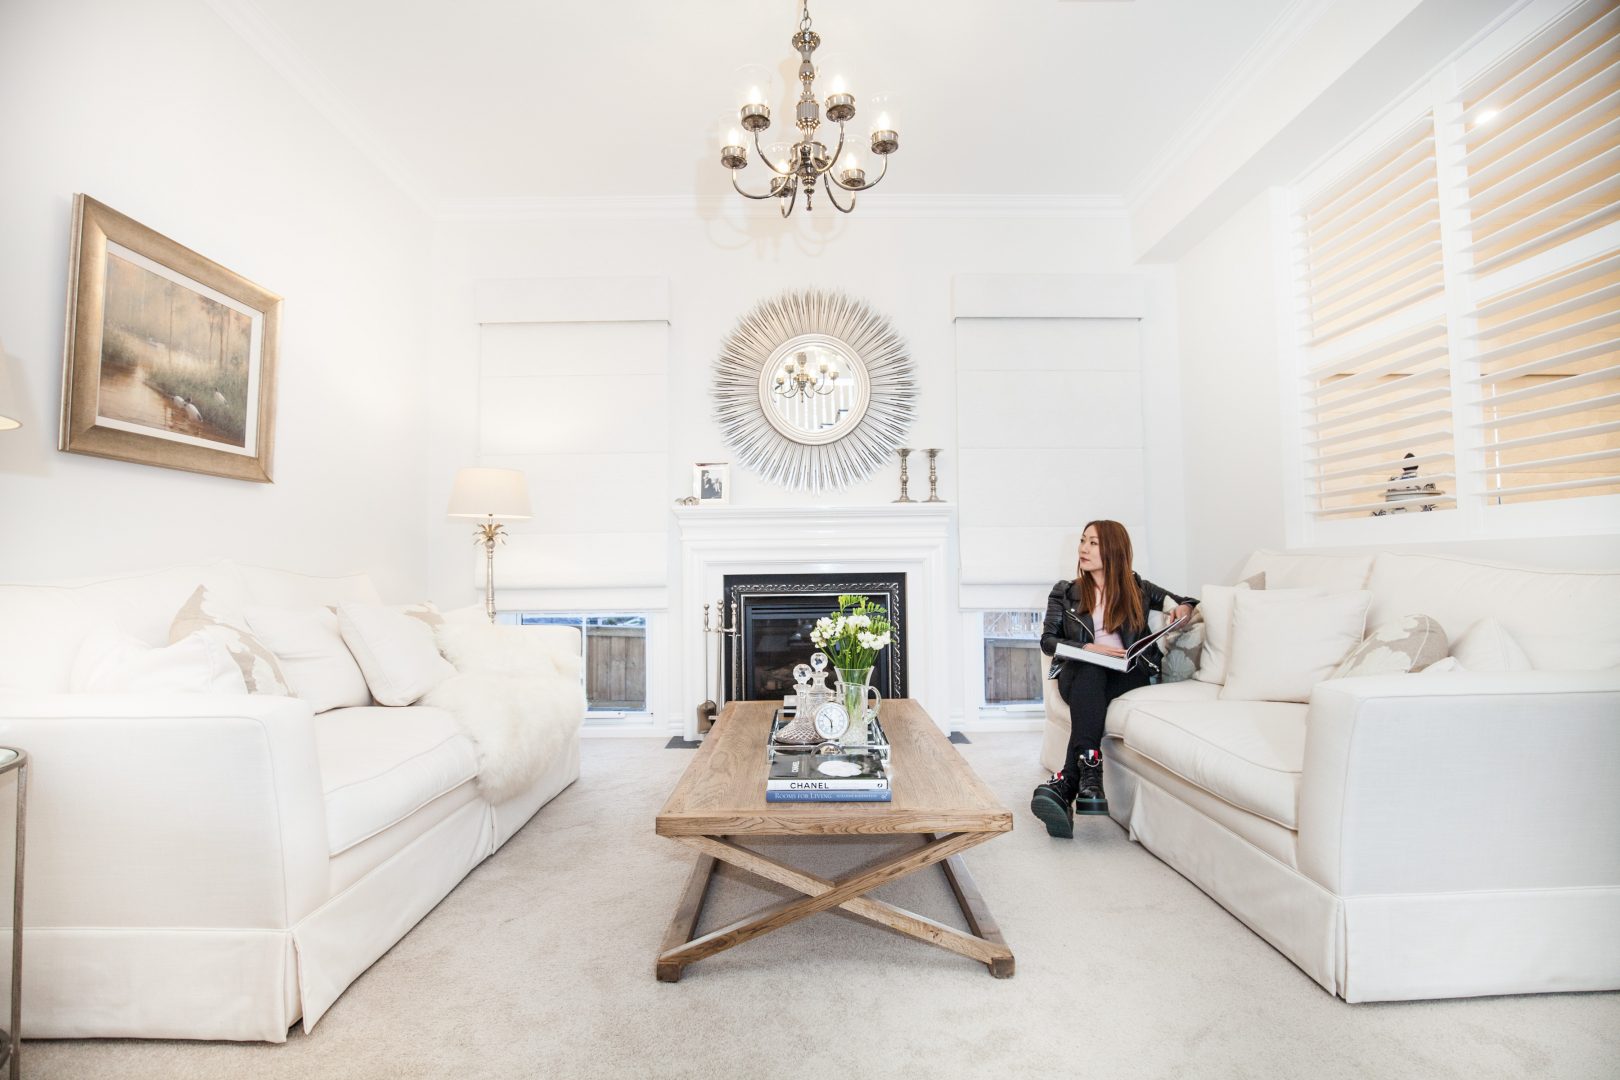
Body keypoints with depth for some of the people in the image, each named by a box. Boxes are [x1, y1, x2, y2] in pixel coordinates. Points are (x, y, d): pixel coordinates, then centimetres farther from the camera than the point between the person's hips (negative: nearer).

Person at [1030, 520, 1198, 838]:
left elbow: (1186, 602, 27)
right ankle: (1089, 774, -49)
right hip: (1079, 670, 0)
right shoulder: (1065, 592, 17)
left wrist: (1184, 608, 1)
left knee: (1089, 693, -35)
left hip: (1130, 672, 0)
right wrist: (1088, 647, -10)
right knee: (1090, 671, -38)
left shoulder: (1138, 589, 19)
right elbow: (1047, 640, 8)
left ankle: (1065, 785, -46)